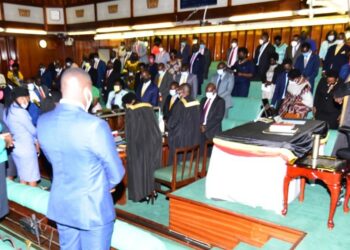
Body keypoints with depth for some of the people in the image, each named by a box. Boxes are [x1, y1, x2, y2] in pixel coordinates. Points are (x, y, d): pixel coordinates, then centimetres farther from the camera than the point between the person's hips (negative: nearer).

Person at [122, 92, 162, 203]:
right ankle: (153, 191, 20)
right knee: (152, 165, 15)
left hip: (140, 142, -6)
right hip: (154, 139, 6)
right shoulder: (148, 106, 11)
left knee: (141, 166, 5)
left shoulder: (130, 111, -7)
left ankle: (145, 194, 9)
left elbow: (129, 130, -5)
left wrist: (129, 143, 7)